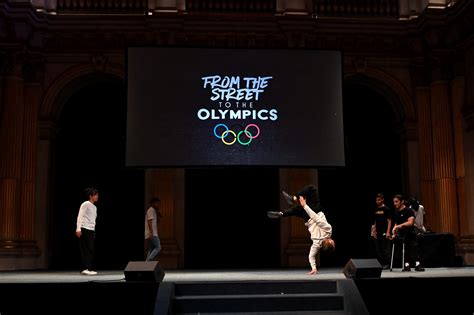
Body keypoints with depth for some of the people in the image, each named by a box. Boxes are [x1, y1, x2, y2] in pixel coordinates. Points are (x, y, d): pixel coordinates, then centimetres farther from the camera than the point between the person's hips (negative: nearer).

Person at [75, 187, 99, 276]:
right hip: (84, 229, -8)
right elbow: (80, 216, -11)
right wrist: (78, 229, -20)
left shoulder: (94, 207, 20)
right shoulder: (85, 204, -4)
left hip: (91, 230, 8)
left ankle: (89, 269, 9)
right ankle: (85, 269, -13)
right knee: (86, 249, -11)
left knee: (91, 250, 6)